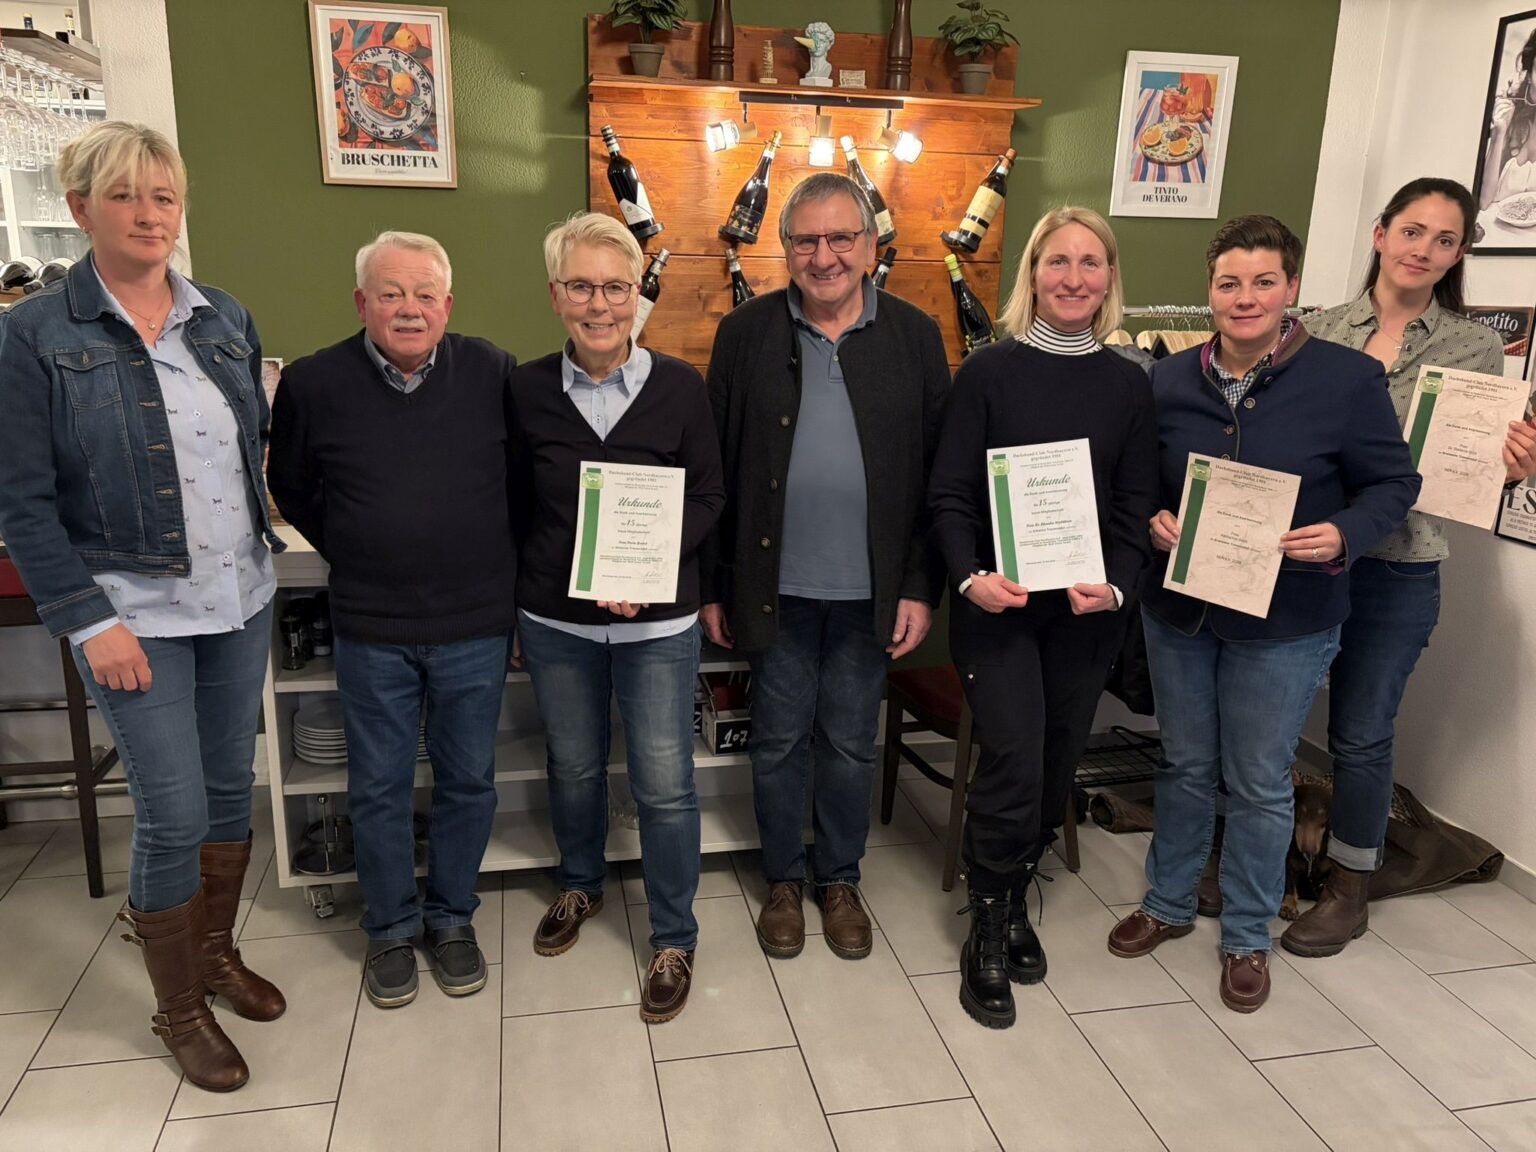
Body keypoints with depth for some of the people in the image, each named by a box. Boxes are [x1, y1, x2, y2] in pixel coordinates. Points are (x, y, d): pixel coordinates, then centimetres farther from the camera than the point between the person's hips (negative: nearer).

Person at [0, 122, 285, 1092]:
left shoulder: (226, 319, 5)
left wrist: (264, 552, 5)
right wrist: (89, 620, -13)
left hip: (242, 597, 5)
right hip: (134, 612, -4)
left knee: (231, 785, 15)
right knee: (173, 815, 0)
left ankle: (217, 951, 38)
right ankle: (179, 1009, 23)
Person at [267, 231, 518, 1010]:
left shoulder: (494, 374, -6)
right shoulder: (314, 383, -5)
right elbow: (291, 490, 11)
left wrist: (494, 557, 4)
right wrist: (352, 557, 6)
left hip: (477, 623, 0)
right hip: (370, 628, 0)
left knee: (468, 781, 13)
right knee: (379, 788, 13)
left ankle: (452, 917, 34)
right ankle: (390, 928, 33)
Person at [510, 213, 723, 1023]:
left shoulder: (680, 387, -8)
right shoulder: (526, 390, -4)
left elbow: (706, 496, -3)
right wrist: (521, 593, -1)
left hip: (658, 620, -2)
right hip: (554, 618, 2)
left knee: (665, 784, 3)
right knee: (573, 767, 20)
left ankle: (673, 940, 24)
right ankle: (579, 887, 47)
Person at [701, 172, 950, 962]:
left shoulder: (915, 337, 0)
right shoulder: (746, 333, -2)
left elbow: (938, 474, 0)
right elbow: (715, 468, -1)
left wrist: (921, 587, -4)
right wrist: (713, 586, -1)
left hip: (870, 590, 1)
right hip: (775, 587, 0)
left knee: (851, 745, 14)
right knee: (778, 742, 13)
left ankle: (841, 880, 35)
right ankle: (782, 881, 34)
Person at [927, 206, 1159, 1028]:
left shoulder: (1128, 385, 6)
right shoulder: (988, 372, -3)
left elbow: (1137, 506, 5)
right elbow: (950, 493, -5)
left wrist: (1116, 585, -11)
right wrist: (970, 577, -20)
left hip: (1085, 611, 4)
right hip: (997, 605, -3)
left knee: (1058, 765, 11)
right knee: (1013, 765, -9)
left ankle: (1015, 898, 34)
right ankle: (988, 930, 13)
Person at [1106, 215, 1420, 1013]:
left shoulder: (1348, 379, -10)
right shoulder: (1170, 379, -1)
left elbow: (1393, 484, -4)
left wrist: (1342, 536, -23)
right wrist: (1152, 522, -12)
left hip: (1286, 619, -3)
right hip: (1178, 608, 3)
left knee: (1259, 782, 10)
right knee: (1185, 766, 18)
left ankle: (1246, 937, 30)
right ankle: (1168, 904, 38)